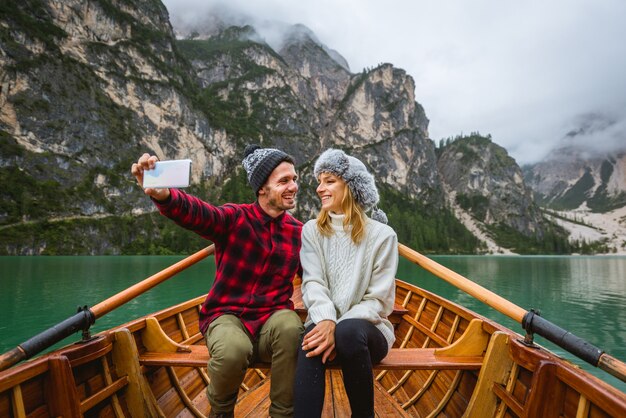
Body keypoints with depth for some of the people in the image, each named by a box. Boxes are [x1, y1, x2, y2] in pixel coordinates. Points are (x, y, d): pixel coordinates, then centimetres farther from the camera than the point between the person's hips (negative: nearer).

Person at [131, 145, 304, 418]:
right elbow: (193, 212, -26)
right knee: (232, 350, -34)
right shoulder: (234, 219, -7)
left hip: (271, 318, 2)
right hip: (227, 315, -1)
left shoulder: (299, 232, 4)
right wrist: (162, 194, -48)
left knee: (291, 326, -33)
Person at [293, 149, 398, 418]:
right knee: (313, 341, -34)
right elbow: (313, 283, -5)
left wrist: (339, 326, -21)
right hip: (325, 324, 1)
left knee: (348, 332, -35)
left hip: (367, 328, 0)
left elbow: (379, 300, -6)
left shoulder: (382, 234, -2)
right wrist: (326, 321, -26)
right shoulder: (312, 230, 5)